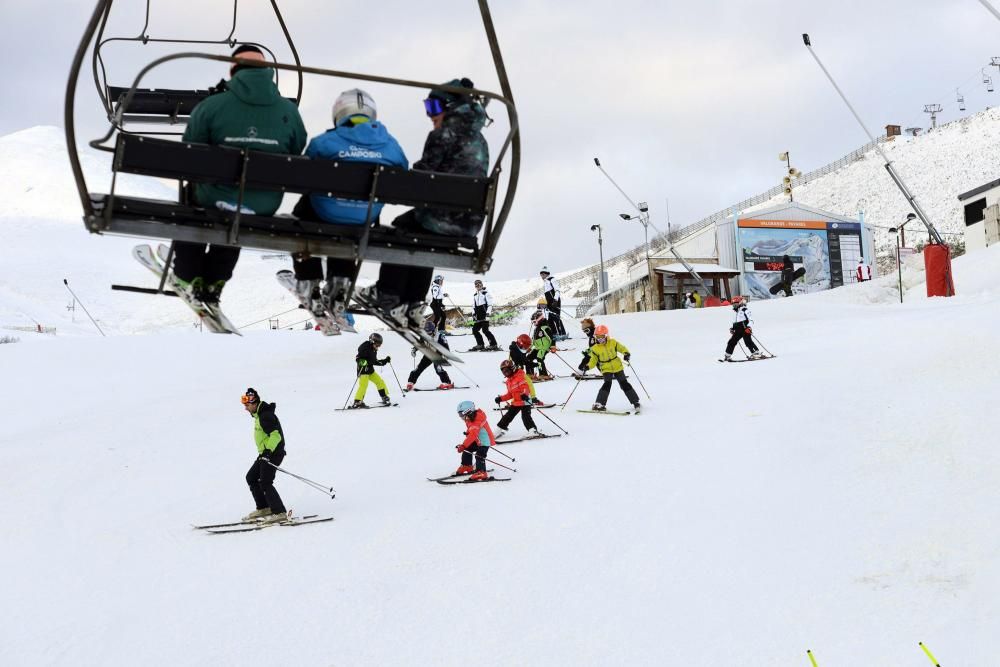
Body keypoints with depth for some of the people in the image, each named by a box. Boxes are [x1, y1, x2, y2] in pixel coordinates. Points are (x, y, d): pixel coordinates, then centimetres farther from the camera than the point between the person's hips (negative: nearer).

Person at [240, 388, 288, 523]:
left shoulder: (266, 416, -18)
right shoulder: (259, 415, 15)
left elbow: (276, 435, -27)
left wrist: (268, 450, -34)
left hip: (273, 454, -11)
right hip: (265, 453, 11)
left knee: (265, 483, -12)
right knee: (251, 477, 13)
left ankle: (280, 512, -10)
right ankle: (263, 508, 18)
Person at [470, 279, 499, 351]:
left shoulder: (486, 293, -1)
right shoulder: (475, 295, 20)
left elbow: (490, 304, -7)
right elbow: (474, 306, 27)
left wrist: (488, 313, -17)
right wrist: (473, 313, 12)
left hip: (485, 316, -8)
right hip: (478, 317, 8)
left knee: (485, 330, -16)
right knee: (475, 330, 2)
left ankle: (494, 345, -14)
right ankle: (480, 345, 9)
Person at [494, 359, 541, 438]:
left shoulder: (520, 376, -11)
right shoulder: (508, 381, 16)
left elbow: (525, 386, -22)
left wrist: (524, 394, -41)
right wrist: (500, 398, 15)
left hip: (525, 401, -9)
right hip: (515, 402, 9)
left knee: (525, 416, -19)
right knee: (508, 416, 14)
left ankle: (533, 431, -20)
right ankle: (499, 430, 23)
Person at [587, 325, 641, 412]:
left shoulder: (613, 343, -5)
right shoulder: (595, 348, -6)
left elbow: (621, 348, 2)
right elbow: (593, 361, -1)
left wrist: (626, 353, -19)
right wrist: (588, 366, -20)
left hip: (618, 368, 1)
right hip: (606, 370, -1)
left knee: (624, 384, 3)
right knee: (607, 384, -22)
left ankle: (635, 402, 14)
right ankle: (599, 404, -20)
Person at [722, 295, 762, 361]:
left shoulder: (745, 310, -4)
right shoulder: (737, 312, 24)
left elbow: (749, 319, -14)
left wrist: (748, 327, -24)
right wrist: (732, 328, 22)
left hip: (745, 329, -8)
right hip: (738, 330, 8)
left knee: (748, 341, -18)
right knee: (731, 342, 3)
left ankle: (756, 353, -14)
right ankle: (728, 356, 7)